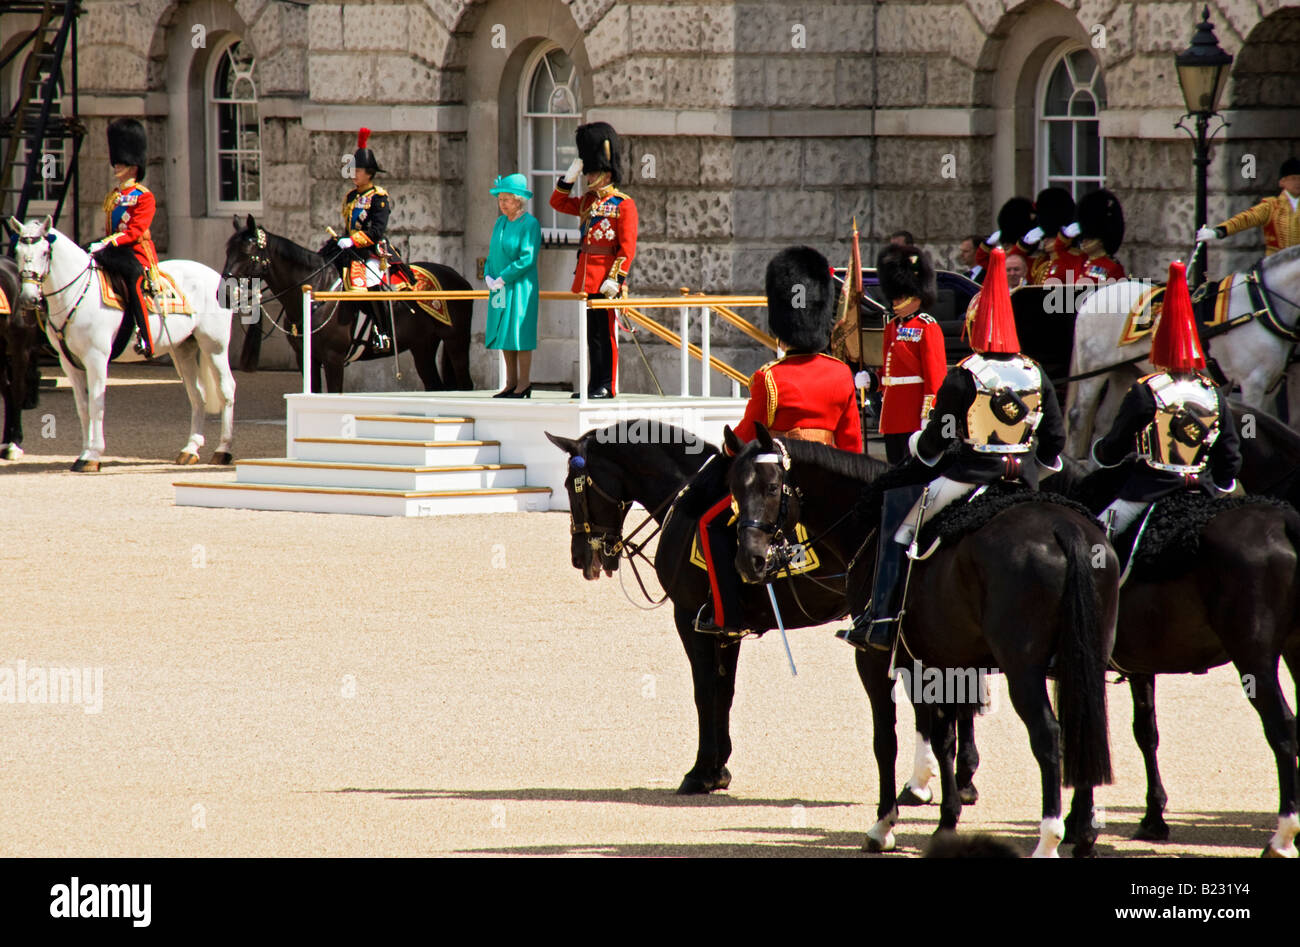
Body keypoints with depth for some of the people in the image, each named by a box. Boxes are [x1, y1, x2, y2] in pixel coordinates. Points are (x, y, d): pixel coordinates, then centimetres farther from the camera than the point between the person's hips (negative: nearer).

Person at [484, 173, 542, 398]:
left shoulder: (530, 224, -10)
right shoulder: (501, 222, 13)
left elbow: (527, 259, -16)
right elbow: (493, 252, 16)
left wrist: (502, 279, -16)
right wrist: (488, 276, -2)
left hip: (520, 286, -7)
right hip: (500, 288, 7)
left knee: (520, 336, -6)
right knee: (504, 335, 7)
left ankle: (523, 385, -2)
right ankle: (511, 383, 13)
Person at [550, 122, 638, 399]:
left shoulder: (623, 204, -7)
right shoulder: (588, 202, 15)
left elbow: (627, 246, -12)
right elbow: (558, 202, 26)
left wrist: (615, 278, -19)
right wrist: (571, 175, 12)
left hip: (606, 279, -7)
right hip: (585, 278, 7)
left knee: (606, 333, -4)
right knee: (592, 334, 9)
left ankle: (608, 386, -2)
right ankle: (595, 383, 13)